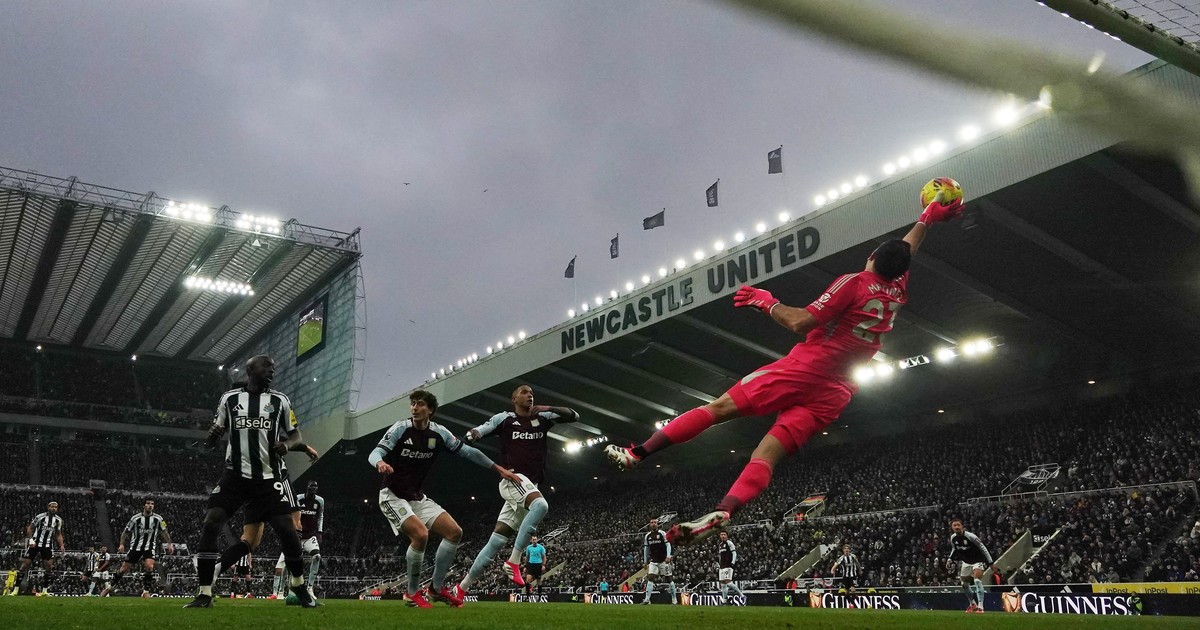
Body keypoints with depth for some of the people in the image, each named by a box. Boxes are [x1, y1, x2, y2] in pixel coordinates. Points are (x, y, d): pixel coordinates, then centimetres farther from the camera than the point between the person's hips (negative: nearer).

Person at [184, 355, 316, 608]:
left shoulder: (279, 401, 4)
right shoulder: (229, 398, 4)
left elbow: (297, 437, 11)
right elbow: (213, 438, 13)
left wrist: (287, 444, -13)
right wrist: (212, 434, -11)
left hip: (268, 478, 0)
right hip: (235, 477, 0)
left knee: (287, 530, -4)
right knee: (210, 525, -14)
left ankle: (299, 585, 19)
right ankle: (205, 594, -2)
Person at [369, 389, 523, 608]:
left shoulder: (439, 433, -1)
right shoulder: (401, 428, -13)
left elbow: (468, 452, 6)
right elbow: (375, 453, -20)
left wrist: (499, 469, 4)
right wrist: (380, 463, -46)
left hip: (417, 497, 6)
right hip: (393, 496, -6)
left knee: (454, 532, -5)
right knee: (420, 534, -27)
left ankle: (437, 587, 9)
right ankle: (412, 594, -8)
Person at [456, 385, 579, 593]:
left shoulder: (543, 417, 15)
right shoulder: (504, 418, 3)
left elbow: (573, 415, 12)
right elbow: (478, 431, -4)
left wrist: (549, 408, -4)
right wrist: (471, 435, -28)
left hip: (530, 486, 5)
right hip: (513, 479, -5)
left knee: (497, 541, 3)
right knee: (541, 505, -34)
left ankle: (462, 587, 11)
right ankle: (513, 562, -25)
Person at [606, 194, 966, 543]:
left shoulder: (854, 283, -5)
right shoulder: (897, 293, 14)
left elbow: (799, 323, -12)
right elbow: (906, 252, 36)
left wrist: (766, 302, 3)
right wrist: (929, 219, 50)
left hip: (804, 369, -5)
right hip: (836, 392, 5)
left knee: (719, 407, -1)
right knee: (767, 455, -5)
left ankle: (637, 453, -1)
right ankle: (721, 513, -26)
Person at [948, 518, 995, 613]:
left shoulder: (970, 536, -26)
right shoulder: (953, 538, -8)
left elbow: (983, 548, -19)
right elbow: (954, 549, 13)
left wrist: (991, 563, -17)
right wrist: (951, 560, 1)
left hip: (978, 560, -7)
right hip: (966, 561, 7)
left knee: (977, 579, -27)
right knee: (964, 583, 13)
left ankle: (980, 606, -28)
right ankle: (972, 604, 35)